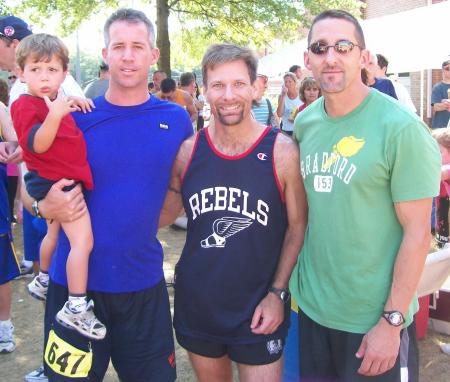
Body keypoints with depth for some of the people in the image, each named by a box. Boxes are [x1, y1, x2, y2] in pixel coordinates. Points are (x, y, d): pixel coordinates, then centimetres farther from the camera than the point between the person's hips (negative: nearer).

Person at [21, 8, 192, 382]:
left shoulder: (176, 119, -1)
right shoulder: (75, 118, -5)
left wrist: (149, 223, 2)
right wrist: (46, 207, -18)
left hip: (145, 282, 2)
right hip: (75, 281, -1)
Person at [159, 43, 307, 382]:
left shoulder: (282, 152, -12)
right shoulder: (187, 151, -3)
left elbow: (298, 227, -5)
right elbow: (164, 214, 9)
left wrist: (278, 293, -9)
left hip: (258, 312, -3)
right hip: (196, 305, 3)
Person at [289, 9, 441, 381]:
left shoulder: (401, 128, -16)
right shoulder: (305, 122, 1)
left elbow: (417, 233, -15)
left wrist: (392, 322, -15)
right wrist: (280, 287, 8)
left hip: (375, 318, -5)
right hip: (311, 305, 5)